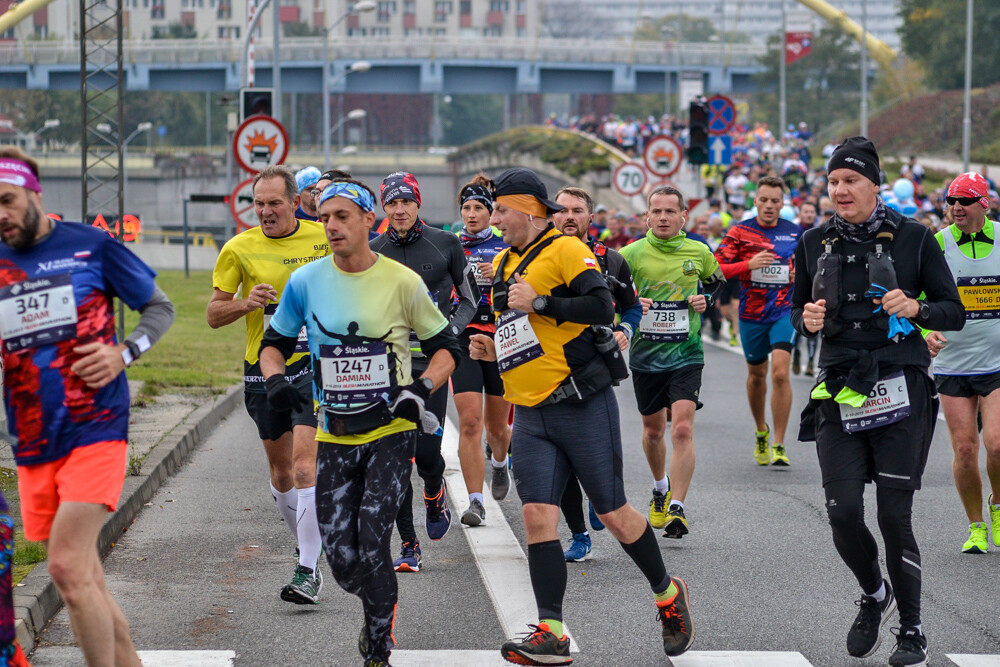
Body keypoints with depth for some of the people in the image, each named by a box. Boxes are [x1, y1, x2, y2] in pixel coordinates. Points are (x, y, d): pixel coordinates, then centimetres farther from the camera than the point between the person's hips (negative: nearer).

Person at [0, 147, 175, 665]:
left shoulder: (93, 246, 0)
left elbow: (161, 308, 9)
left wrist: (124, 353, -7)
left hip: (96, 428, -4)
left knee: (67, 568, -18)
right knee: (85, 579, 8)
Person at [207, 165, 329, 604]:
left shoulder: (323, 238, -2)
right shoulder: (239, 249, -2)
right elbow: (213, 314, 2)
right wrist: (246, 303, -18)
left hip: (314, 365, -2)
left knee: (304, 461, -16)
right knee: (280, 468, 11)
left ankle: (308, 572, -16)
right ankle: (308, 550, 33)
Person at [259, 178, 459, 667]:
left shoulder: (402, 282, -5)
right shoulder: (305, 282, 1)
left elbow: (445, 347, 5)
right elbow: (274, 342, 13)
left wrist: (421, 389, -13)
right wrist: (275, 377, -8)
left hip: (392, 434, -3)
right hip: (334, 438, 3)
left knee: (371, 546, -17)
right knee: (342, 558, -1)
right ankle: (377, 611, 33)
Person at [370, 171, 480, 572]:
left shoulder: (445, 245, 1)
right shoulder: (372, 253, 6)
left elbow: (470, 298, 9)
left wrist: (452, 330, -6)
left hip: (431, 361, -2)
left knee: (427, 450, -10)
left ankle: (435, 493, 28)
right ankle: (409, 546, 5)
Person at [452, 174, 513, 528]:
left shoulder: (507, 246, 4)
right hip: (462, 337, 0)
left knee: (497, 424, 10)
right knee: (469, 422, -12)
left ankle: (499, 464, 45)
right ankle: (475, 502, -9)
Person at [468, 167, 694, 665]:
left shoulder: (565, 250, -7)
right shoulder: (503, 265, 18)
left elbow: (602, 307, -18)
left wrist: (539, 301, -19)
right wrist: (492, 348, 10)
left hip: (583, 407, -7)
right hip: (531, 417, 7)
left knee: (613, 514, 1)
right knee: (537, 518, -7)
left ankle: (667, 593, 24)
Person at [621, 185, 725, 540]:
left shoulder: (699, 252, 1)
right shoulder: (632, 254, -4)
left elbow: (718, 282, 20)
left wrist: (706, 300, 0)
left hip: (686, 353, -1)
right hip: (645, 353, 1)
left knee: (682, 428, -16)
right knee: (653, 430, 15)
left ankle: (676, 508, -14)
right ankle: (661, 487, 43)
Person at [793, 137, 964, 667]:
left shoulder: (912, 238, 0)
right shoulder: (815, 244, 9)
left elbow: (954, 312, 3)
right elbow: (797, 311, 19)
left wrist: (916, 309, -17)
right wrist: (806, 320, -4)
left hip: (900, 393, -3)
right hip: (839, 394, 3)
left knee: (894, 517, -5)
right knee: (843, 514, -5)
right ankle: (874, 595, 25)